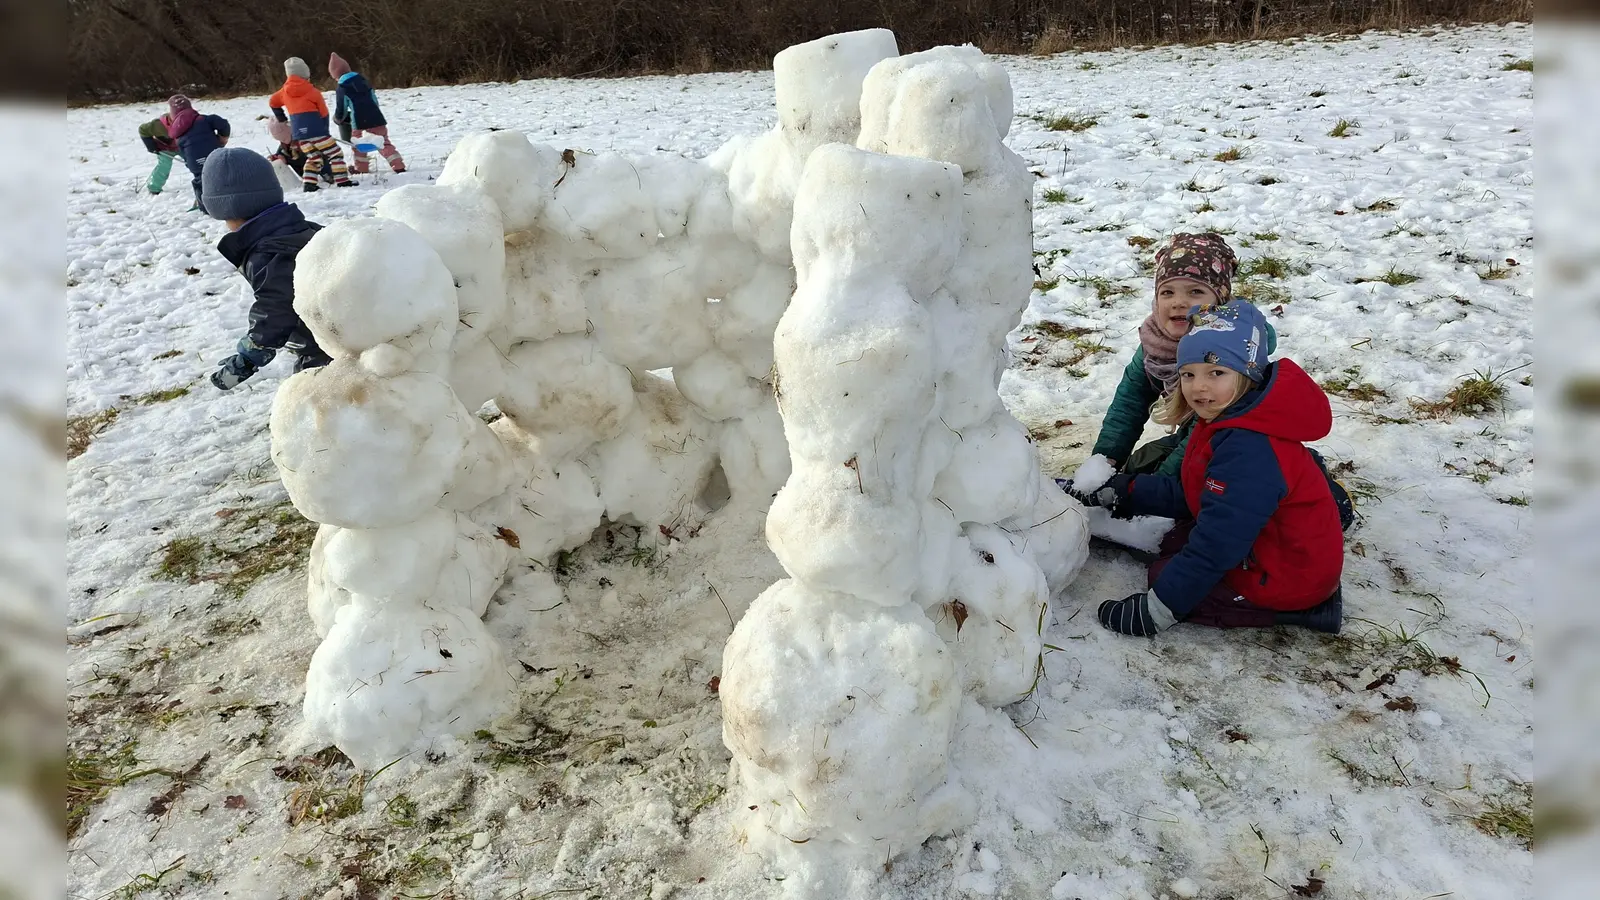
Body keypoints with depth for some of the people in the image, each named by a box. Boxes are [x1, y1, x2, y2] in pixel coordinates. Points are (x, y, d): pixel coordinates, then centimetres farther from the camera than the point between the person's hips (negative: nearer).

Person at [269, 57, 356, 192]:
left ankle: (308, 184, 9)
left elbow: (272, 102, 29)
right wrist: (325, 130, 14)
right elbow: (324, 113, 2)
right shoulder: (313, 91, 0)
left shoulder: (284, 92, 14)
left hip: (298, 133, 6)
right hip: (316, 130, -6)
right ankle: (342, 181, -6)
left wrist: (281, 118, 43)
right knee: (335, 153, 2)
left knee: (314, 158, 19)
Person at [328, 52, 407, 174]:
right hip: (376, 118, 4)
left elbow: (341, 110, 5)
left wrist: (337, 118, 26)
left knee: (357, 145, 17)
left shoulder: (341, 89, 0)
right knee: (384, 142, 7)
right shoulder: (363, 81, 14)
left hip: (359, 122, -4)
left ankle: (361, 169, 20)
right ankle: (399, 166, -6)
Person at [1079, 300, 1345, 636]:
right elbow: (1191, 496, 11)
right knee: (1176, 542, 16)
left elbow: (1216, 544, -29)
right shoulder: (1227, 422, 2)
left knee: (1165, 575, -10)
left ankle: (1296, 608, -7)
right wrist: (1123, 491, 5)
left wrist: (1159, 607, -23)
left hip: (1289, 577, -10)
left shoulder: (1248, 450, -31)